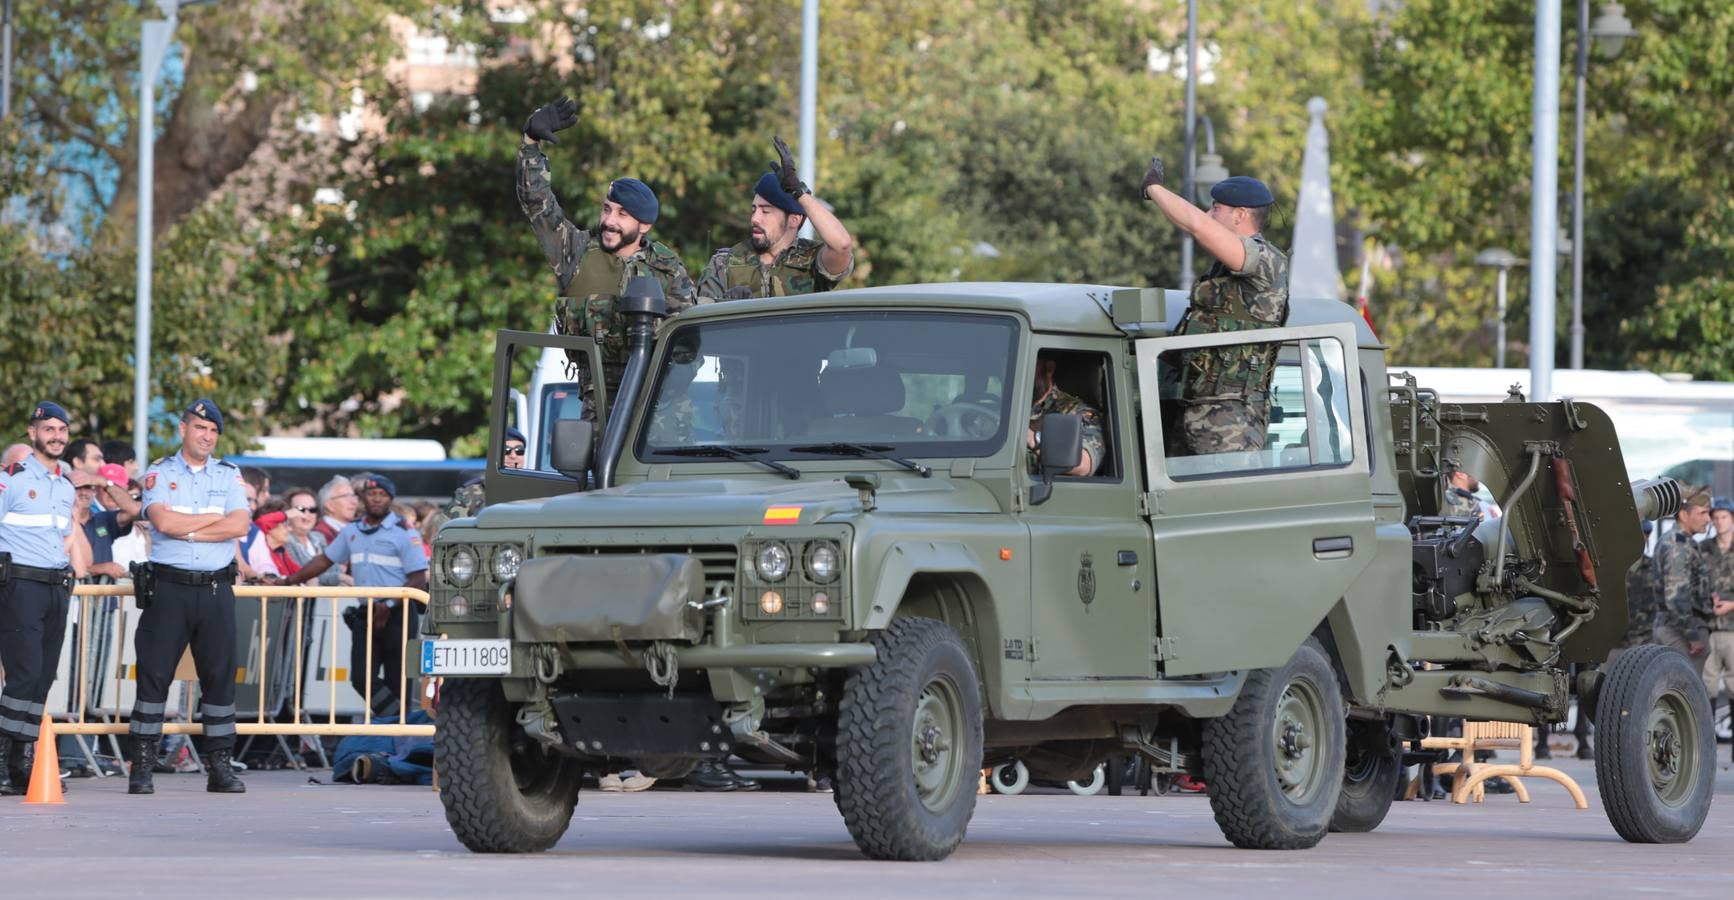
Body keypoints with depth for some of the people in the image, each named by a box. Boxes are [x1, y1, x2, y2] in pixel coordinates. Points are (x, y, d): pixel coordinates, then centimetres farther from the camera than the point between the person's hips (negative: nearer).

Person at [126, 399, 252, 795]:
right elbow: (164, 521, -13)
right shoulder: (158, 474, 5)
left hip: (216, 588, 2)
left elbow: (240, 525, -5)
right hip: (168, 587, -2)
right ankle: (141, 767, -1)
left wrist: (187, 530, -10)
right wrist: (215, 517, -6)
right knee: (154, 673, -4)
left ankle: (220, 766, 7)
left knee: (220, 675, 2)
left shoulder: (229, 475, 11)